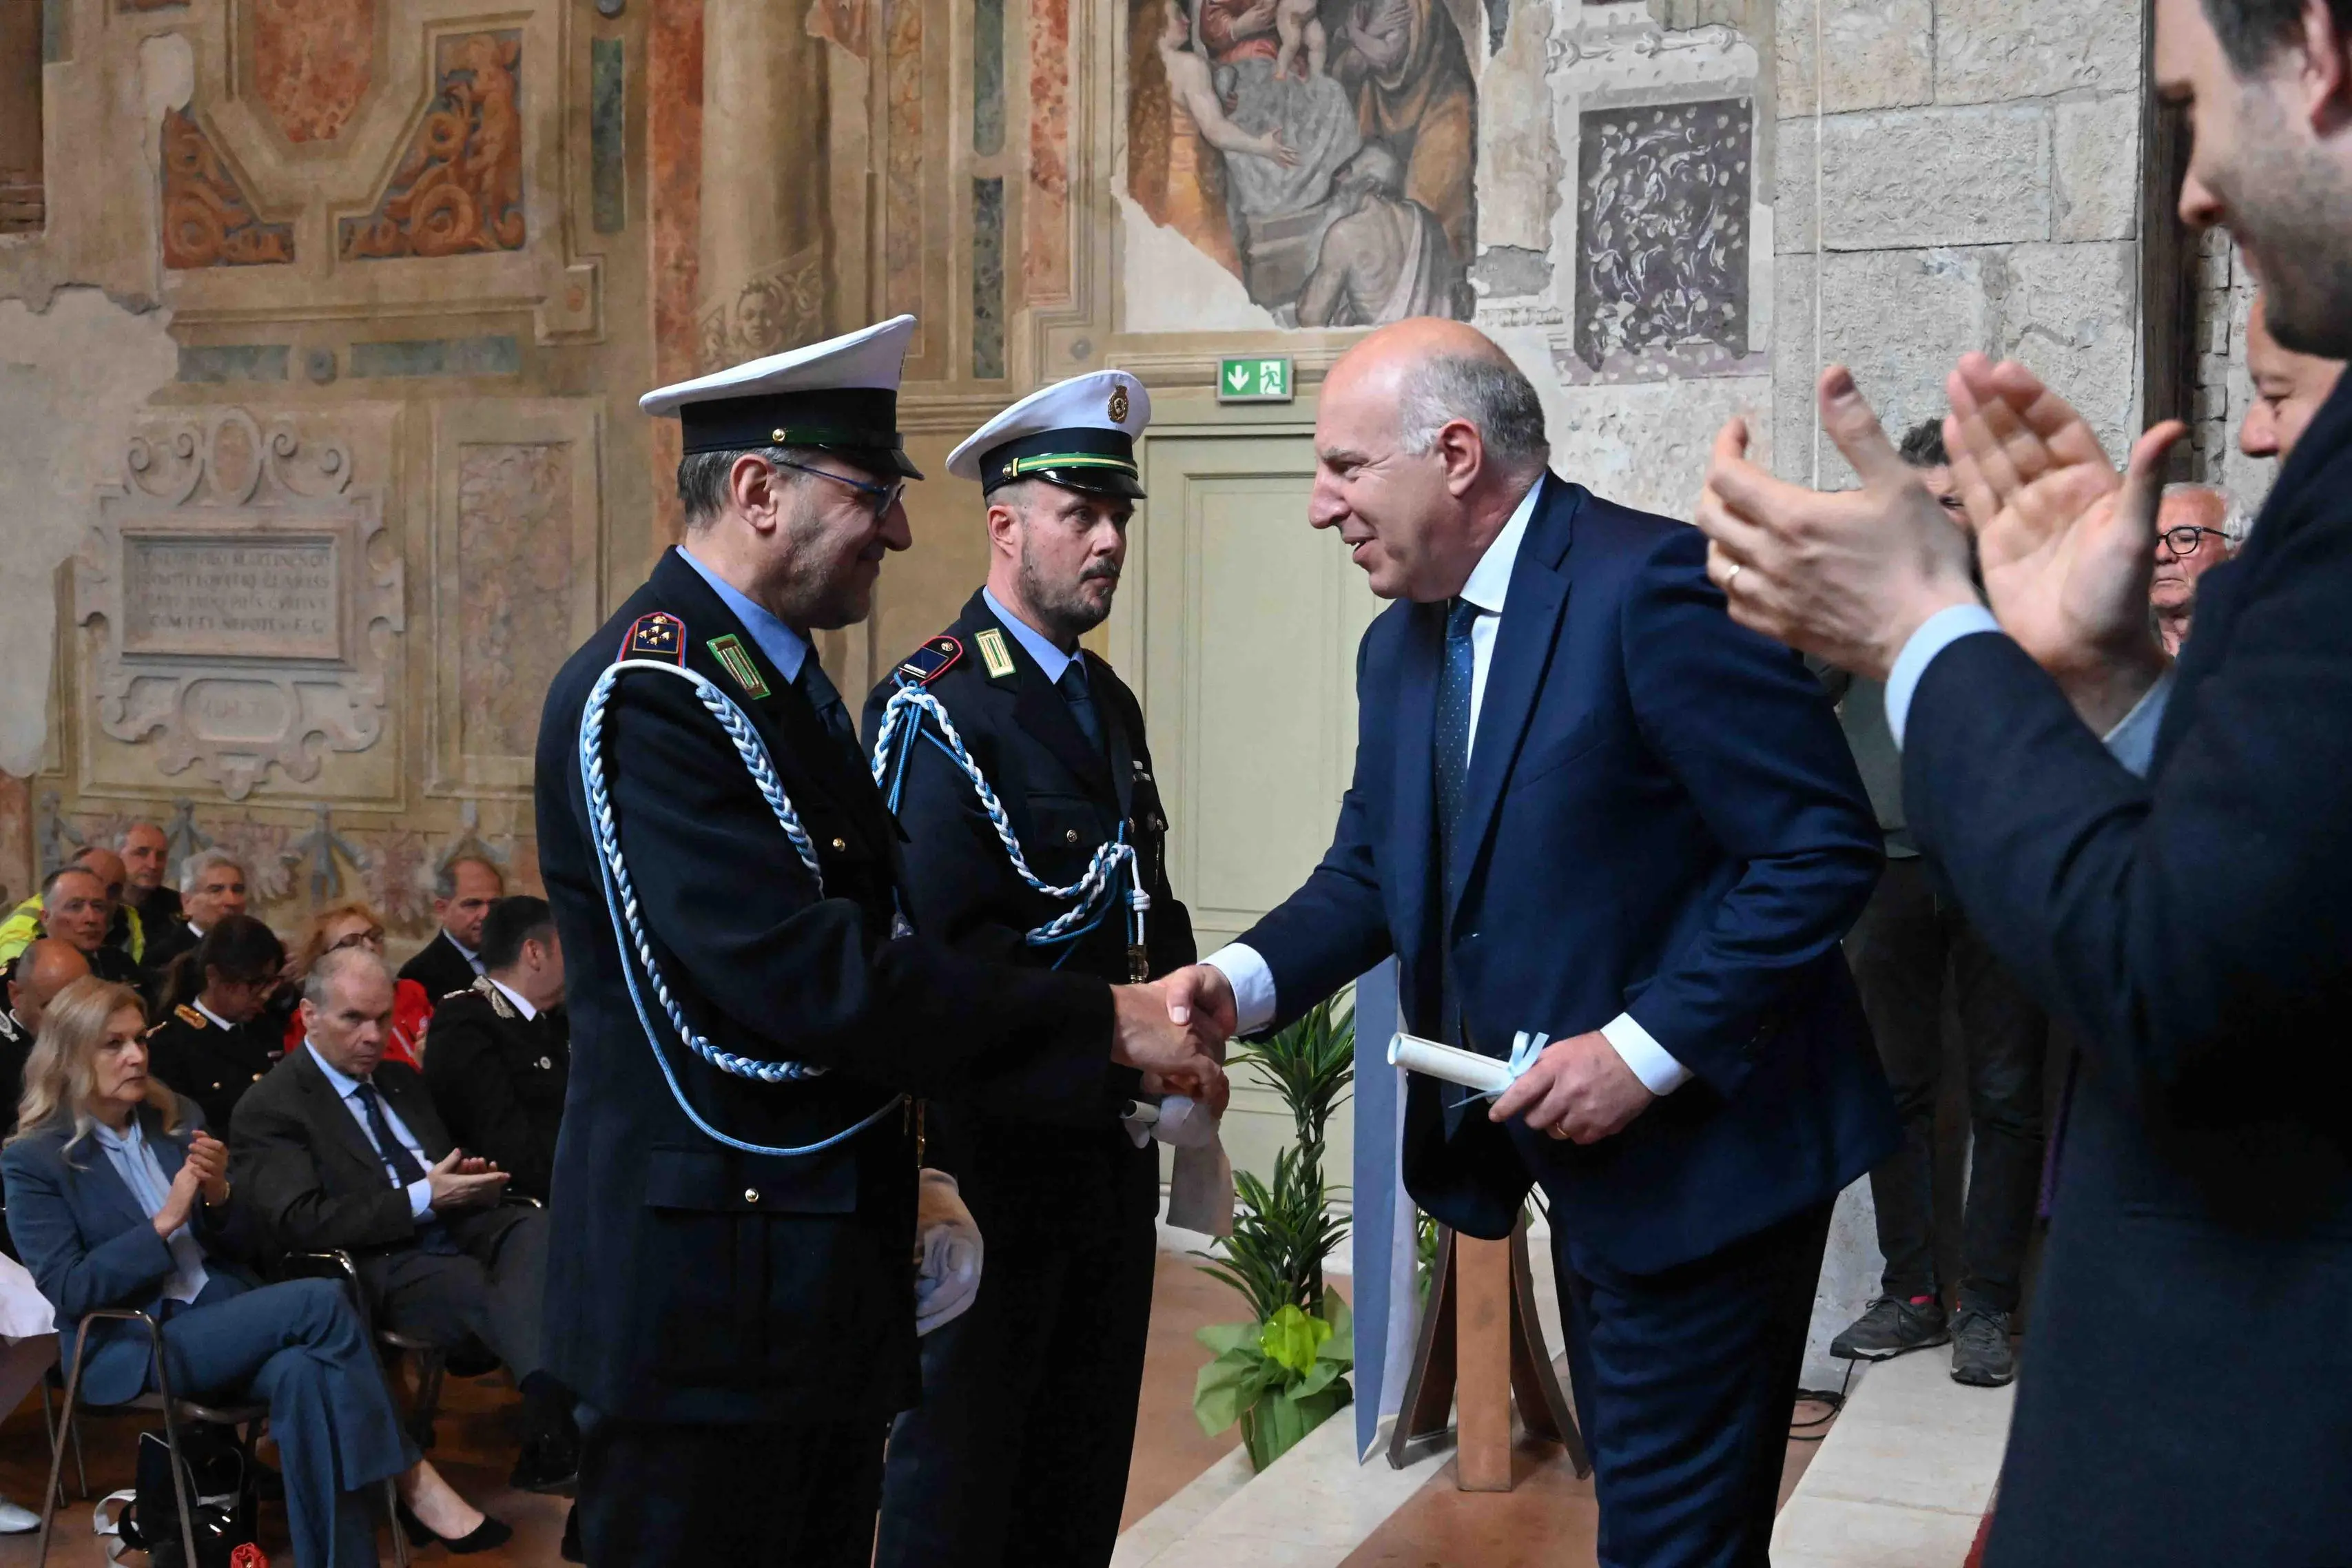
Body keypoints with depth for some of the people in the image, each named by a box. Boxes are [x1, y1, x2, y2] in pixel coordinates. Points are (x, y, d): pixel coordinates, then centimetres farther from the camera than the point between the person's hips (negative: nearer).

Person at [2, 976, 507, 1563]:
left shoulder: (179, 1119, 13)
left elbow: (254, 1247, 13)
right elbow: (67, 1291, -10)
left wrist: (220, 1196, -9)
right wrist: (166, 1221, -17)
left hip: (228, 1320, 4)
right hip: (133, 1349, -4)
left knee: (306, 1372, -33)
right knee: (320, 1300, -27)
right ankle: (411, 1479, -17)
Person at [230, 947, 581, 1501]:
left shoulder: (400, 1080, 24)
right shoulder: (268, 1108, 1)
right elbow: (301, 1223, -10)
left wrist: (471, 1181, 3)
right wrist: (422, 1199, -15)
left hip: (459, 1228, 6)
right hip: (380, 1266, -6)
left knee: (538, 1227, -30)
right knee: (477, 1285, -38)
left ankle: (548, 1404, -46)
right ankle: (553, 1428, -40)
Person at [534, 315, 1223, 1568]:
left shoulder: (779, 673, 13)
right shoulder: (644, 696, -19)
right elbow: (810, 977, -25)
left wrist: (888, 1173, 14)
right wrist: (1101, 1025, -21)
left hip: (826, 1272, 9)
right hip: (712, 1293, -9)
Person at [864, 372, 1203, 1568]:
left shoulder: (1107, 701, 13)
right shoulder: (935, 705, -14)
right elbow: (940, 946, -21)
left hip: (1112, 1145, 8)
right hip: (999, 1150, -8)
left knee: (1086, 1468, 18)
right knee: (963, 1468, 5)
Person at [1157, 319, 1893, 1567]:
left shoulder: (1650, 584, -20)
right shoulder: (1400, 647, 8)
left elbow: (1822, 848, -22)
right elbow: (1369, 871, 10)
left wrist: (1646, 1046, -25)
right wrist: (1244, 981, -8)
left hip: (1703, 1147, -8)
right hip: (1585, 1159, 8)